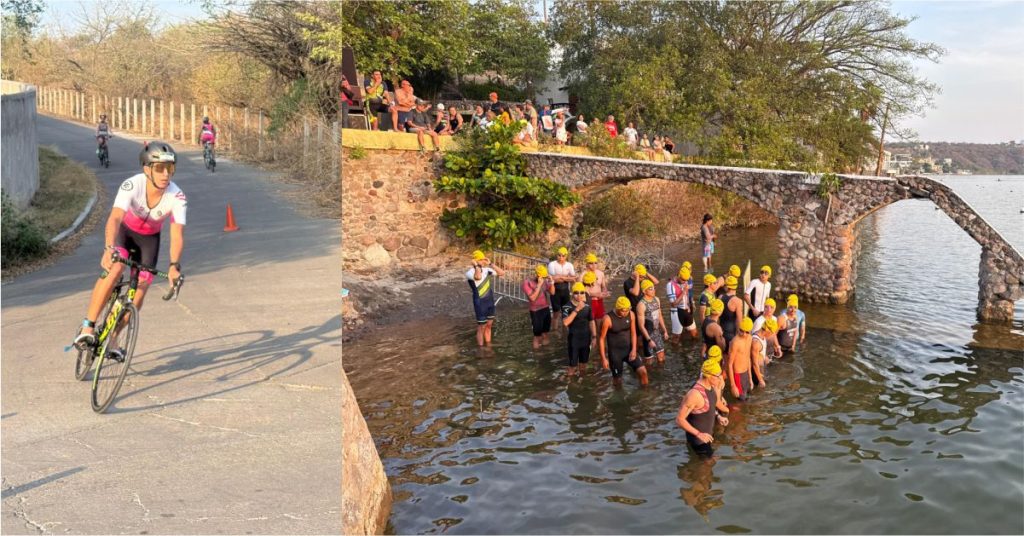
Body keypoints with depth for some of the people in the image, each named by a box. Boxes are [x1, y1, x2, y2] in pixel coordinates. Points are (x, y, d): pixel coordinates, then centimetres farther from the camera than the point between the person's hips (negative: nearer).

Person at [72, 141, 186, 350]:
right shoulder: (132, 185, -33)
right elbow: (114, 218, -44)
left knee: (139, 291, -4)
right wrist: (108, 249, -61)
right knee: (115, 268, -31)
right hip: (124, 230, -2)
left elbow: (177, 234, -35)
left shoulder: (177, 197, -29)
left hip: (149, 238, 2)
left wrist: (174, 265, -50)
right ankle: (87, 327, -19)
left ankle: (112, 336, 20)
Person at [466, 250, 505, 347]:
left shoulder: (486, 270, 3)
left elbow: (502, 273, 2)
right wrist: (476, 265, -24)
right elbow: (478, 277, -39)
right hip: (480, 303, -6)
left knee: (489, 325, 15)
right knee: (481, 327, 1)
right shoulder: (470, 272, -16)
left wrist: (490, 264, -4)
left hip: (490, 302, 6)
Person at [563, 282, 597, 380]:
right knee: (573, 363, -2)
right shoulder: (567, 306, -16)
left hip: (586, 337, 5)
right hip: (574, 338, -5)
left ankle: (581, 379, 35)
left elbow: (591, 322, 11)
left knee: (584, 361, 16)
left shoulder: (587, 306, 0)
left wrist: (594, 336, 7)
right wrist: (577, 309, -30)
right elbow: (565, 323, -30)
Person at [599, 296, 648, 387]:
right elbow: (601, 339, -14)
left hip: (629, 350, 4)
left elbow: (633, 333, 4)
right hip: (614, 352, -4)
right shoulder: (608, 319, -21)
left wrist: (634, 350, -7)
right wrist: (604, 358, -13)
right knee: (618, 381, 4)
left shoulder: (631, 315, -8)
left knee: (643, 371, -9)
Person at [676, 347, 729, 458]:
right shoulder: (695, 394, -32)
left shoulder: (711, 386, -5)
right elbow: (679, 419, -28)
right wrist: (698, 434, -28)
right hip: (698, 439, -9)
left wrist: (717, 416, 4)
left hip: (707, 434, 9)